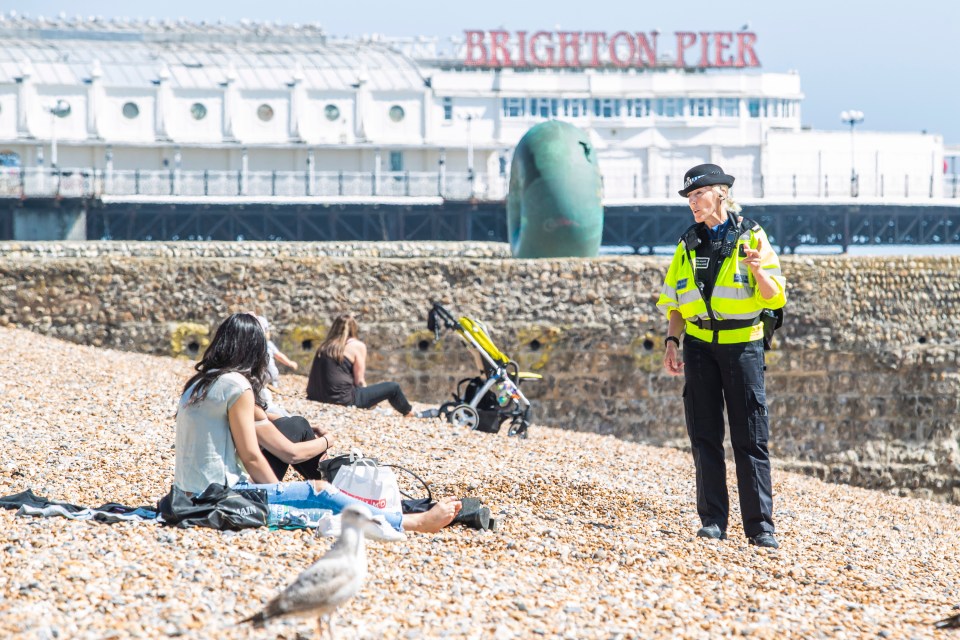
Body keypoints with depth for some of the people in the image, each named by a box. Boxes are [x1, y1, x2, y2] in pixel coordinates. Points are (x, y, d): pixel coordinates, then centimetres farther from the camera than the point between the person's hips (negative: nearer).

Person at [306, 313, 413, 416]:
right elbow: (359, 382, -5)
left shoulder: (325, 346, 13)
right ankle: (409, 412, 34)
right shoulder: (357, 346, -3)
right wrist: (371, 398, 14)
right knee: (393, 387, 9)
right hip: (343, 400, -7)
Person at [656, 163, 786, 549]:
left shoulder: (750, 238, -2)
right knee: (704, 436, 2)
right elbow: (675, 302, 16)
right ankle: (713, 520, 7)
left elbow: (775, 299, -5)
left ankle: (760, 525, -3)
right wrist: (672, 342, 4)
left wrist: (759, 271, -23)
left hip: (742, 345, -4)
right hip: (700, 346, 4)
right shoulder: (688, 245, 11)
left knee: (750, 438, -4)